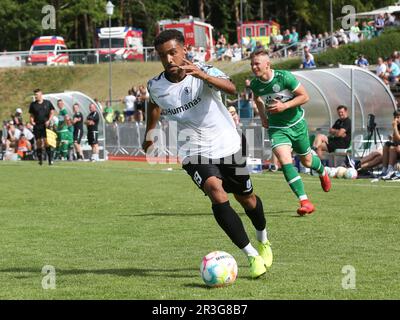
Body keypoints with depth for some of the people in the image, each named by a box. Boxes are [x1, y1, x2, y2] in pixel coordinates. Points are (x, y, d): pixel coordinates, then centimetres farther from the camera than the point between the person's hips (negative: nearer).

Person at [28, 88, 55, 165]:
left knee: (46, 142, -12)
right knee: (38, 142, 2)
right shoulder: (33, 104, 9)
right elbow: (32, 115, 14)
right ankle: (40, 159, 9)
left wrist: (48, 121, -7)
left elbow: (52, 112, 7)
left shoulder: (47, 103, 4)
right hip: (37, 125, 2)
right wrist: (32, 121, -5)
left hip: (45, 125, -2)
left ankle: (50, 159, -10)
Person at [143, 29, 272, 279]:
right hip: (194, 153, 1)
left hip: (227, 145, 0)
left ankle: (263, 240, 49)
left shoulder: (204, 72, -18)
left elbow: (231, 88, -40)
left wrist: (202, 75, -56)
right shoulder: (155, 86, -7)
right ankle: (251, 255, -22)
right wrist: (149, 134, 28)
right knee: (217, 194, -26)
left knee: (246, 198, 16)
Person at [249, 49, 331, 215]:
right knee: (285, 161, -20)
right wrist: (263, 116, 9)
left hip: (296, 124, -1)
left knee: (306, 161, 15)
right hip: (276, 128, 2)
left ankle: (322, 172, 54)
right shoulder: (255, 84, -8)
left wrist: (285, 106, -25)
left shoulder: (284, 77, -21)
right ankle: (305, 202, -20)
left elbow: (304, 96, -14)